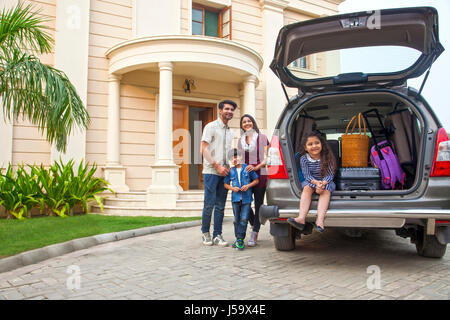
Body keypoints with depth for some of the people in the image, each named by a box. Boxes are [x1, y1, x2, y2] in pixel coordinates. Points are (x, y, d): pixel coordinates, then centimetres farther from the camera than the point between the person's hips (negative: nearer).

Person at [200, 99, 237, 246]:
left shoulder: (231, 132, 19)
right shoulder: (211, 126, -1)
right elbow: (204, 149, -8)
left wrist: (229, 168, 6)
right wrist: (217, 166, -14)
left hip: (224, 173, 6)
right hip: (211, 172, -6)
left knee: (220, 205, 5)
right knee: (209, 204, -5)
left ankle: (217, 235, 11)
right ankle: (205, 232, 12)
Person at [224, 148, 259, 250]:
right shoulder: (231, 171, 6)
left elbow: (256, 180, 5)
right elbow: (225, 184, 11)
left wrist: (248, 186, -10)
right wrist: (232, 188, -7)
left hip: (246, 198, -2)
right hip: (235, 199, 3)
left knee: (244, 219, -8)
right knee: (237, 220, 9)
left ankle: (240, 239, -2)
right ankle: (238, 239, 21)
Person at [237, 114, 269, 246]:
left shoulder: (262, 138, 3)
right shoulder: (240, 140, 15)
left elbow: (265, 158, -2)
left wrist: (255, 167, -17)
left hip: (260, 174, -4)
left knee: (258, 204, -2)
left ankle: (254, 235, 4)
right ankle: (254, 225, 27)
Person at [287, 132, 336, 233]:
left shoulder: (327, 157, -8)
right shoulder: (304, 159, -6)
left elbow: (330, 175, -12)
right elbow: (307, 175, -12)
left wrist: (323, 183, -32)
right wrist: (316, 182, -32)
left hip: (326, 182, -1)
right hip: (311, 181, 1)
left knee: (326, 190, -32)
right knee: (307, 188, -30)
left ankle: (320, 220, -48)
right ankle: (301, 218, -46)